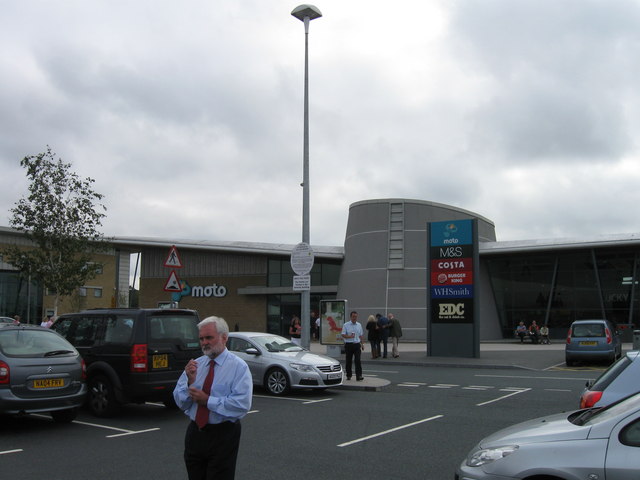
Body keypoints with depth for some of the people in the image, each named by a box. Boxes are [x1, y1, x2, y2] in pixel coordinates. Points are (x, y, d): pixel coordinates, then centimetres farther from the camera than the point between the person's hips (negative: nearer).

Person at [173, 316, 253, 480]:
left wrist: (207, 401, -19)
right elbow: (180, 402, 6)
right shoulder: (195, 364, 9)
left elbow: (242, 405, -20)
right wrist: (190, 382, -12)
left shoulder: (238, 367, -8)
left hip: (223, 437, -5)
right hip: (195, 433, 5)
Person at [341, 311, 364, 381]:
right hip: (348, 345, -2)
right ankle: (348, 375, 16)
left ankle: (359, 376, -10)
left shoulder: (359, 325, 11)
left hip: (357, 344, 2)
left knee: (358, 360, -8)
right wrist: (350, 336, -20)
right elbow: (343, 335, -7)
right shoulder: (346, 325, -1)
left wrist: (362, 344, 16)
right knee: (349, 361, 6)